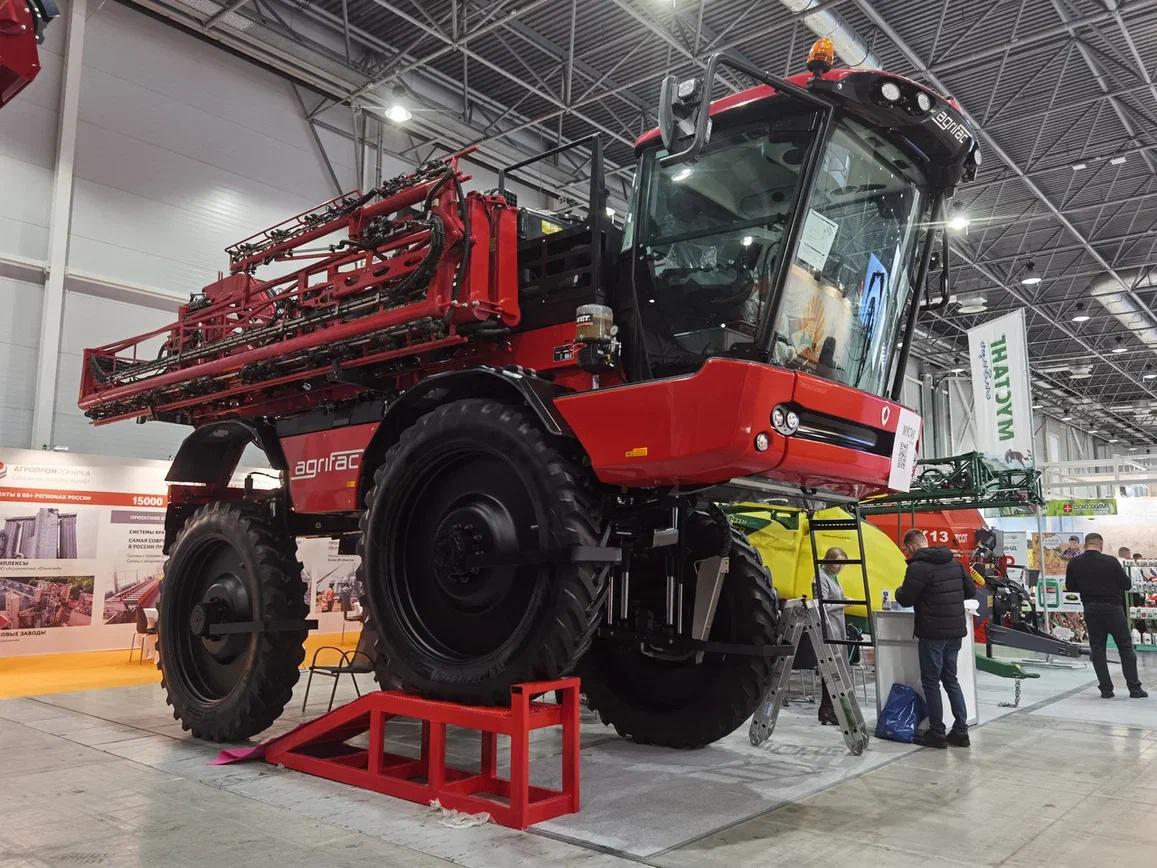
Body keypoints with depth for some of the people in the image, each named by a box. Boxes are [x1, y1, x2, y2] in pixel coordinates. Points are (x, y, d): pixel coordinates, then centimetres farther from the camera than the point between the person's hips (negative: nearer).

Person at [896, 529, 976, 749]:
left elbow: (905, 599, -14)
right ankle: (961, 731, 18)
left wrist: (899, 590, 6)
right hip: (956, 631, 8)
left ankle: (937, 734, 8)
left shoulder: (918, 567, -15)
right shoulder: (954, 562, 10)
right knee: (951, 680, 17)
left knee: (931, 682, 3)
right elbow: (971, 591, 16)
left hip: (933, 633, -8)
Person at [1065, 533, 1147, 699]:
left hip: (1091, 610, 2)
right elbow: (1127, 585, -6)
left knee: (1097, 649, 10)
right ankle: (1134, 688, 11)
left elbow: (1070, 587, 5)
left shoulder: (1074, 564, -5)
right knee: (1126, 647, 10)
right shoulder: (1111, 561, -12)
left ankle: (1106, 689, 9)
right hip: (1113, 608, -2)